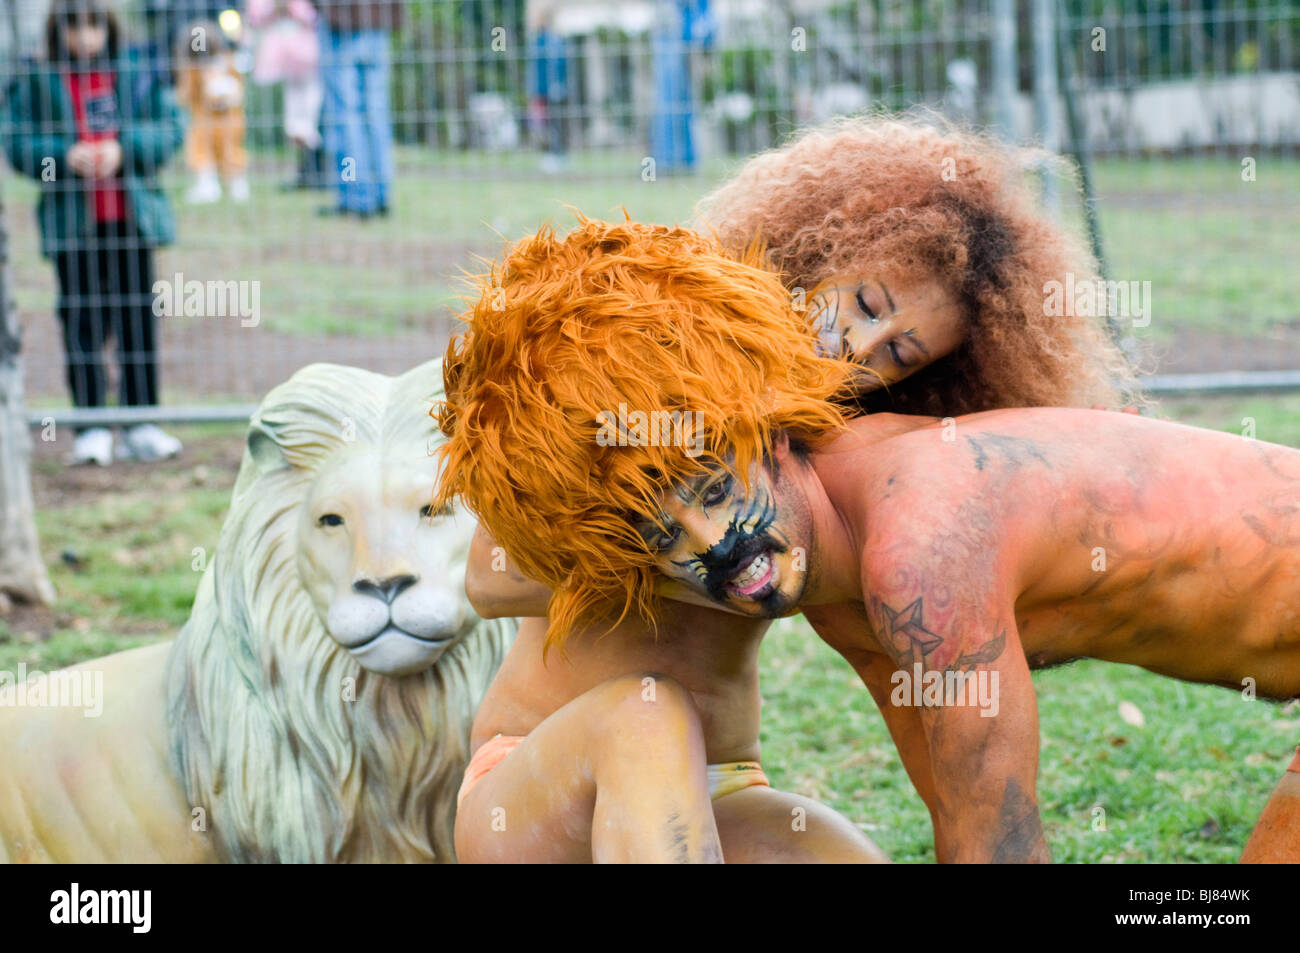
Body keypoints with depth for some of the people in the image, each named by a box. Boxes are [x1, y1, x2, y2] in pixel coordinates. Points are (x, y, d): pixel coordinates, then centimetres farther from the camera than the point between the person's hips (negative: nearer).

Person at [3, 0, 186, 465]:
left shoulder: (135, 77, 4)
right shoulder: (37, 83, 0)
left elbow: (170, 126, 2)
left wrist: (124, 148, -13)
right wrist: (65, 156, -18)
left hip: (131, 216, 2)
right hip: (72, 222, -1)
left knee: (137, 315, 5)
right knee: (82, 319, -1)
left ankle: (141, 424, 12)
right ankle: (91, 427, 3)